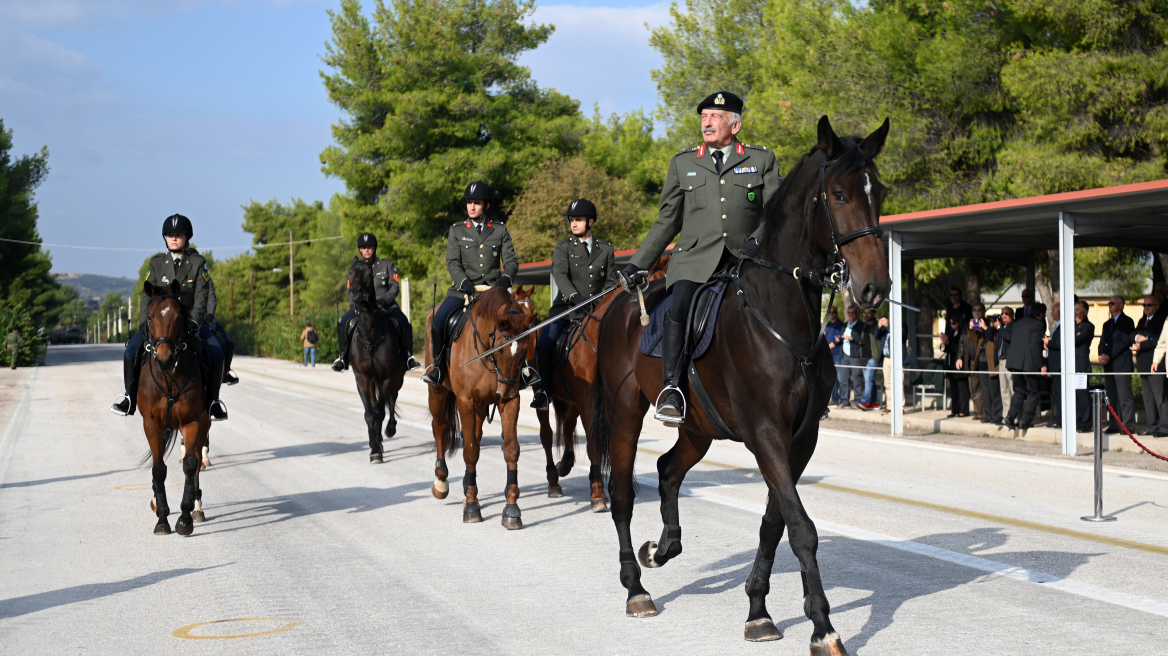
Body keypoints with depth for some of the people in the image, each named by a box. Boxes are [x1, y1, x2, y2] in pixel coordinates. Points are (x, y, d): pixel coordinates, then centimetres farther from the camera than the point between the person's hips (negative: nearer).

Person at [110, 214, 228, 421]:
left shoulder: (198, 263, 0)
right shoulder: (156, 262, 5)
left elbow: (201, 297, -7)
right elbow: (147, 295, 1)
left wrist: (195, 321, -24)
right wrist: (144, 322, -14)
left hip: (190, 320, -1)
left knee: (216, 352, -22)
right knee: (132, 348, -20)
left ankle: (212, 400, -5)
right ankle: (130, 397, -1)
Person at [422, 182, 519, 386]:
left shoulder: (500, 230, 11)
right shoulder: (456, 231, 10)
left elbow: (511, 261, 5)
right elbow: (452, 262, 0)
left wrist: (505, 278, -17)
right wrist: (464, 282, -19)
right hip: (464, 289, 0)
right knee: (438, 320, -23)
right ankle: (439, 365, -2)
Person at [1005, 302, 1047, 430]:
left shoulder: (1017, 323, 14)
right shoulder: (1037, 324, -9)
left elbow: (1010, 340, 16)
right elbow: (1036, 346, -16)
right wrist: (1041, 365, -14)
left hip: (1014, 362, 7)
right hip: (1029, 362, -7)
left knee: (1019, 391, 14)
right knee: (1032, 392, 2)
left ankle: (1011, 416, 0)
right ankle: (1025, 421, -3)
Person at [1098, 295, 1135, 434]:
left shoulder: (1127, 321, -1)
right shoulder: (1107, 324, 22)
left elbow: (1125, 342, -11)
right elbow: (1102, 343, 19)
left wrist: (1109, 356, -14)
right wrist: (1102, 355, -2)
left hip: (1121, 364, -7)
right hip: (1108, 365, 7)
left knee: (1125, 396, -8)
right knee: (1112, 396, 6)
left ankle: (1128, 425, -6)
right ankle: (1113, 425, 8)